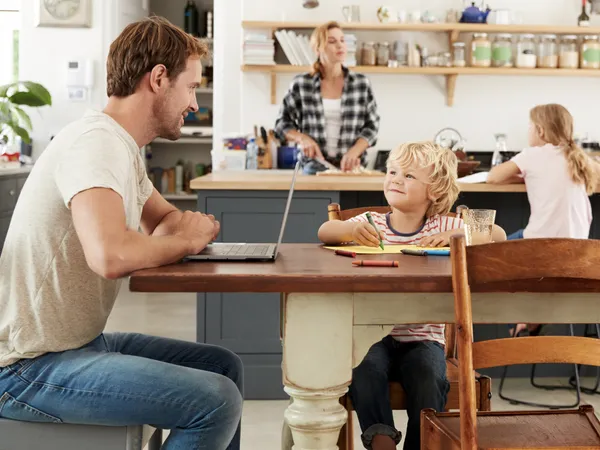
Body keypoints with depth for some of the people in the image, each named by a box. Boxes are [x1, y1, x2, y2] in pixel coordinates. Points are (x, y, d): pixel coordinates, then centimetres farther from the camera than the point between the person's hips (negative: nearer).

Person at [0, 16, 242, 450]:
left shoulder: (124, 148, 10)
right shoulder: (97, 142, -21)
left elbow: (163, 219, 25)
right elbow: (111, 255, -38)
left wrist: (183, 226, -1)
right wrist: (184, 239, -17)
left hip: (82, 341, 10)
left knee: (226, 366, 13)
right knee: (217, 402, -19)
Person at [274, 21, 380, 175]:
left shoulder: (361, 83, 4)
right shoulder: (301, 84, 3)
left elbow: (372, 126, 7)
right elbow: (282, 123, 11)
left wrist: (354, 152, -10)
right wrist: (303, 138, -8)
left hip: (350, 167, 1)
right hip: (314, 167, -1)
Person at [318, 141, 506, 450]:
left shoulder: (443, 226, 4)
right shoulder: (371, 223, 5)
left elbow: (498, 236, -1)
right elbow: (324, 231, -8)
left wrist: (454, 236, -17)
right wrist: (351, 230, -30)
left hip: (423, 338, 0)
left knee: (429, 378, -27)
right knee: (365, 369, -29)